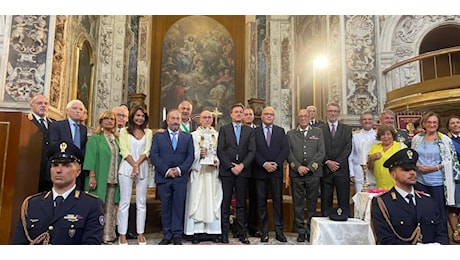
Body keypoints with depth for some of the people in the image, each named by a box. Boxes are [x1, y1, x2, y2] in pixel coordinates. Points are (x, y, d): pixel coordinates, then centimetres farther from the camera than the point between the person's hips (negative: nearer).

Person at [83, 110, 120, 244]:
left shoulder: (116, 139, 16)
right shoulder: (95, 138, 2)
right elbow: (90, 157, -6)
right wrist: (92, 176, -15)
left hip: (113, 179, 5)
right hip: (99, 179, -4)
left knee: (110, 209, 6)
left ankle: (107, 235, 13)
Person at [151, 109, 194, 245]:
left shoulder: (187, 137, 10)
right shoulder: (158, 136, 8)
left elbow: (190, 156, 4)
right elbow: (154, 155, -1)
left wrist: (180, 169, -10)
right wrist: (166, 170, -10)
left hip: (181, 177, 0)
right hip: (163, 177, 0)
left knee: (179, 206, 4)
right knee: (165, 207, 6)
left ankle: (177, 235, 14)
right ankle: (167, 235, 17)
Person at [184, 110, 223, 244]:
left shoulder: (218, 135, 12)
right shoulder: (193, 135, 6)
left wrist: (218, 161, -8)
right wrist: (199, 154, -15)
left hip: (213, 172, 2)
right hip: (198, 172, -2)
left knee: (213, 200, 3)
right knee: (197, 200, -3)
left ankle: (212, 230, 10)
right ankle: (197, 232, 3)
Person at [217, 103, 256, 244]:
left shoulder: (249, 130, 11)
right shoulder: (224, 129, 7)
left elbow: (252, 151, 3)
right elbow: (220, 150, -1)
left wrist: (242, 165, -10)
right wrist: (231, 166, -9)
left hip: (243, 171, 1)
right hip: (226, 171, -1)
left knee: (242, 203, 6)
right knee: (226, 203, 3)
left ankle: (242, 233, 13)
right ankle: (225, 233, 11)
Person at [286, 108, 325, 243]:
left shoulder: (318, 132, 10)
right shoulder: (290, 134, 11)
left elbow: (321, 152, 1)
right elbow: (288, 153, 3)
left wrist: (309, 167, -9)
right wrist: (298, 167, -11)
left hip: (313, 173, 0)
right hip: (296, 173, 0)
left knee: (312, 204, 6)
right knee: (298, 204, 5)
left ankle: (311, 231, 18)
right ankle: (301, 231, 15)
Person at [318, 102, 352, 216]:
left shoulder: (347, 129, 9)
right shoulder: (319, 129, 6)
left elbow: (348, 148, 0)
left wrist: (337, 163, -10)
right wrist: (327, 162, -12)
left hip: (342, 169, 0)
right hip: (325, 170, 0)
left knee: (344, 201, 4)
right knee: (325, 201, 6)